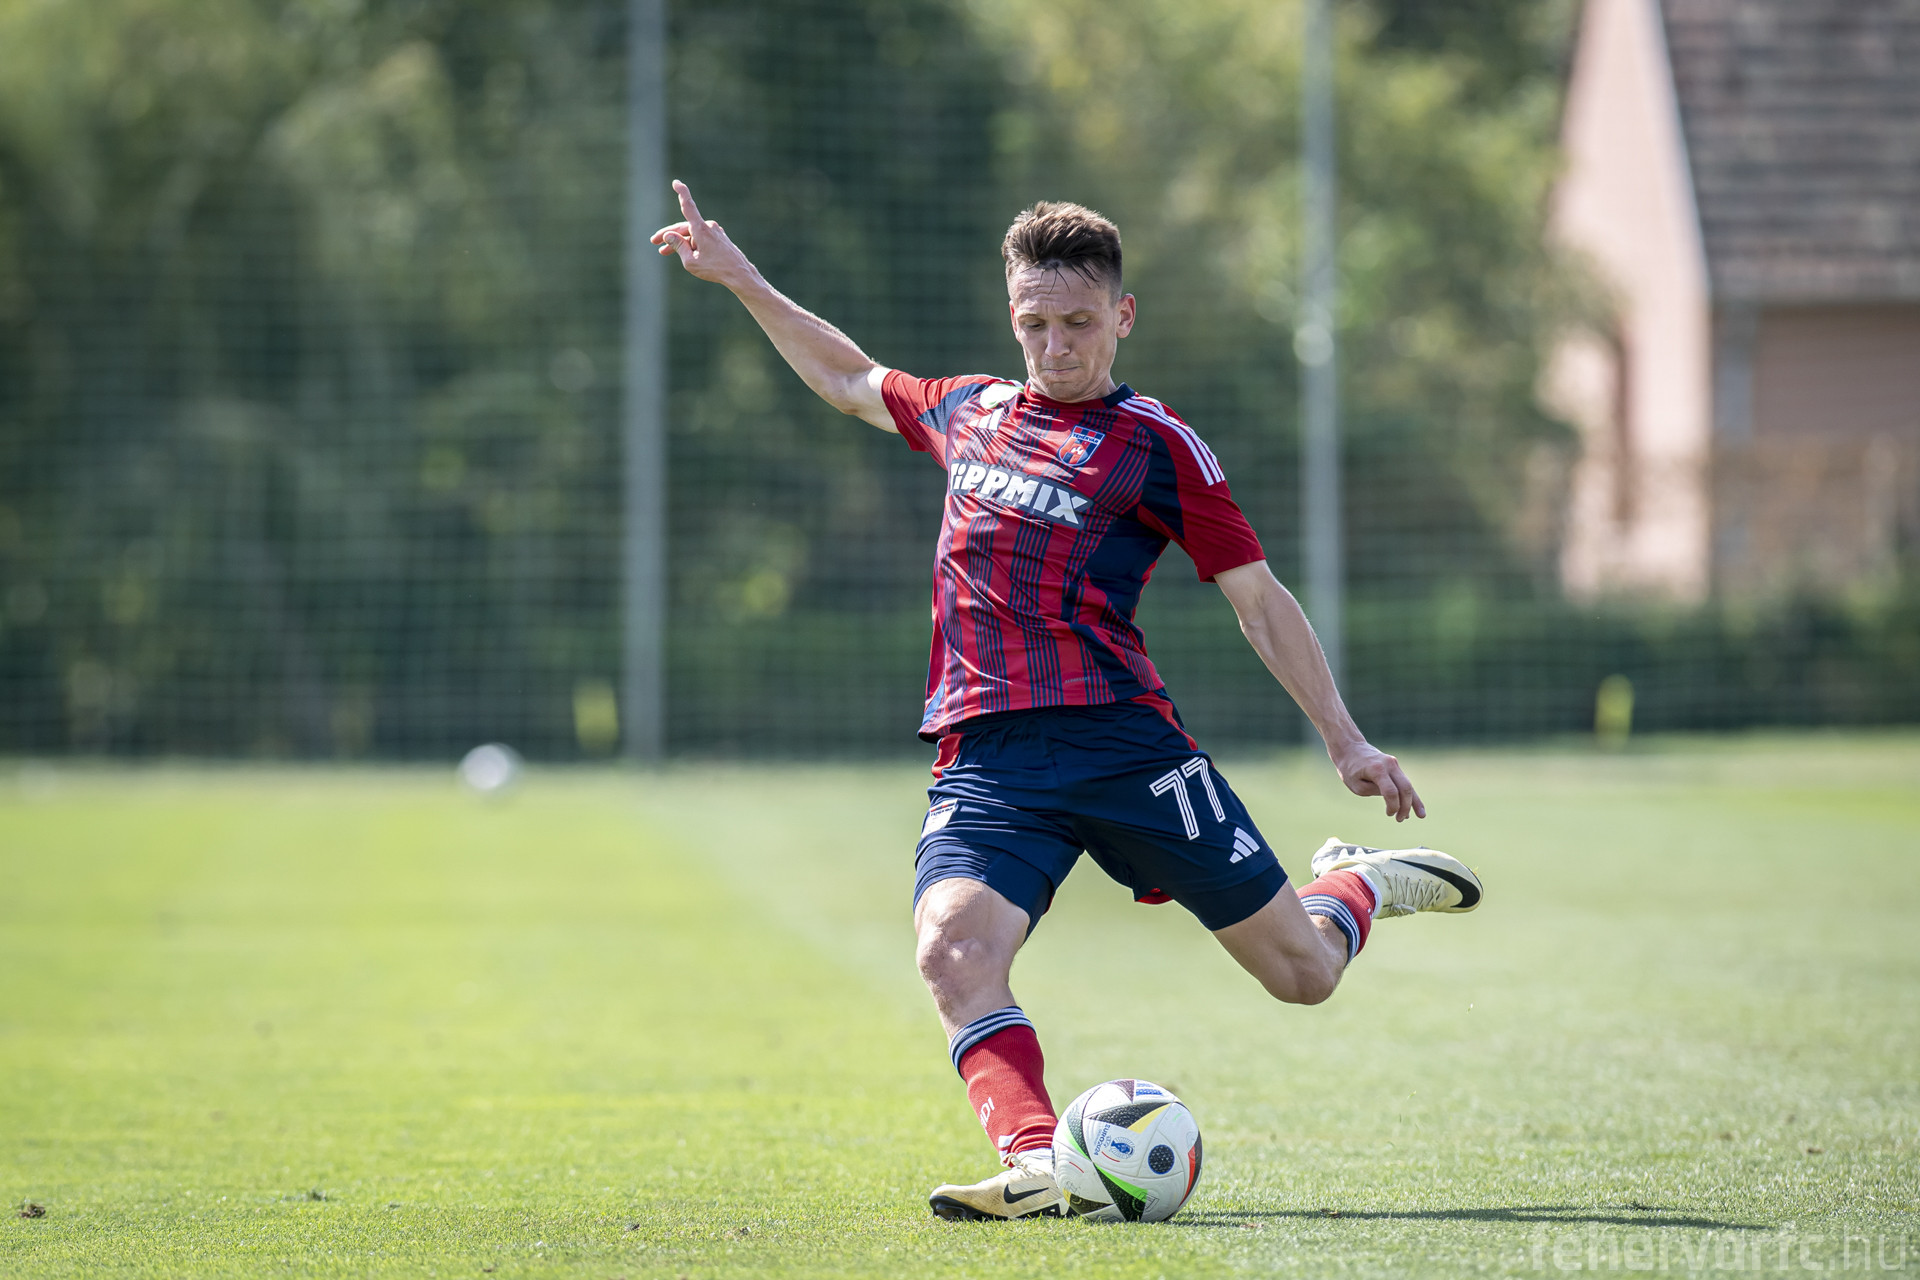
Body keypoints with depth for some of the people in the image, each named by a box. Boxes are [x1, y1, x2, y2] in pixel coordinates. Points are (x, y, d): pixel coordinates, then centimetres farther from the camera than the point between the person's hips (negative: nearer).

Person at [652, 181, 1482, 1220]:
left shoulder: (1157, 446, 4)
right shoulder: (970, 412, 18)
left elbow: (1259, 599, 6)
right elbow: (852, 381, 38)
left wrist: (1344, 739, 1)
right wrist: (739, 279, 37)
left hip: (1122, 742, -3)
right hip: (984, 761, 3)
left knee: (1302, 973, 3)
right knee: (954, 950, -28)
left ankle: (1361, 884, 37)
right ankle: (1035, 1162, -38)